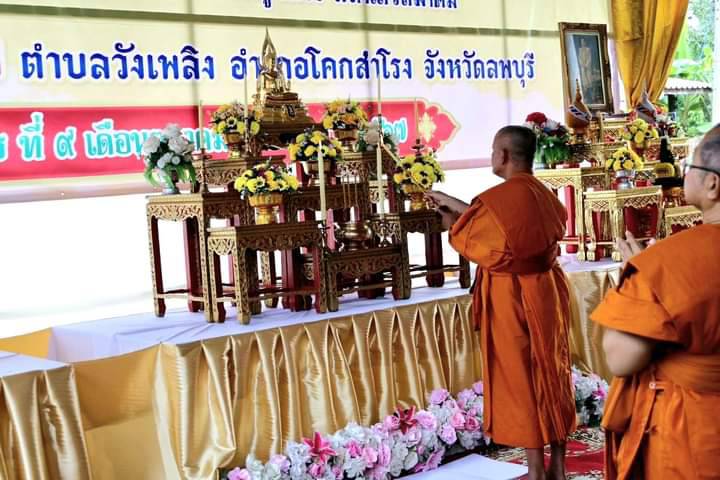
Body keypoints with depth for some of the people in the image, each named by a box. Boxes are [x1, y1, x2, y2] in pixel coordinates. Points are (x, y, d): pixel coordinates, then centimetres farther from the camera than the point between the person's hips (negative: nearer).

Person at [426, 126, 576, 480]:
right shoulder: (544, 195, 7)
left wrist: (453, 221, 10)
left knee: (520, 381, 3)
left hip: (512, 301, -7)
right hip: (546, 292, 8)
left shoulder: (498, 198, -18)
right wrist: (457, 205, 19)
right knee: (552, 374, 14)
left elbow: (469, 239, -9)